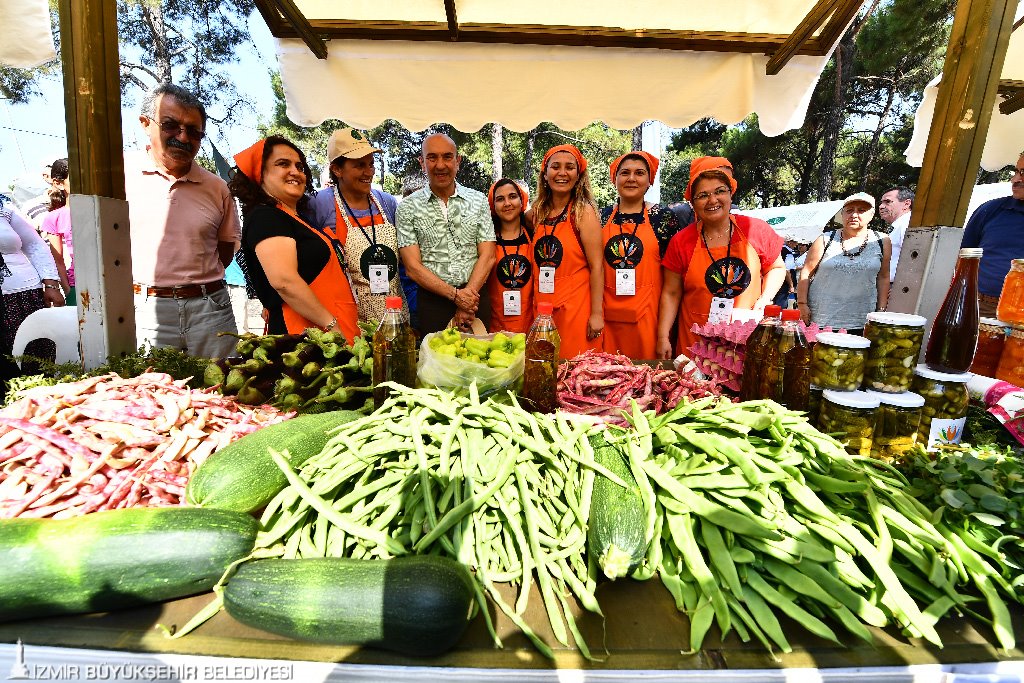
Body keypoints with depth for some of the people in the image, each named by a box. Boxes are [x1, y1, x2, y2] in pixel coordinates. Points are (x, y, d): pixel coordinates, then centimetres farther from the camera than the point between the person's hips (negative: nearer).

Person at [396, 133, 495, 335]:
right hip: (431, 301, -1)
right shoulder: (407, 208, 1)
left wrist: (467, 303, -12)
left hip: (475, 297, 2)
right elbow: (412, 267, -5)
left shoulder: (478, 200, 6)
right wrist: (455, 295, -15)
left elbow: (487, 256, 0)